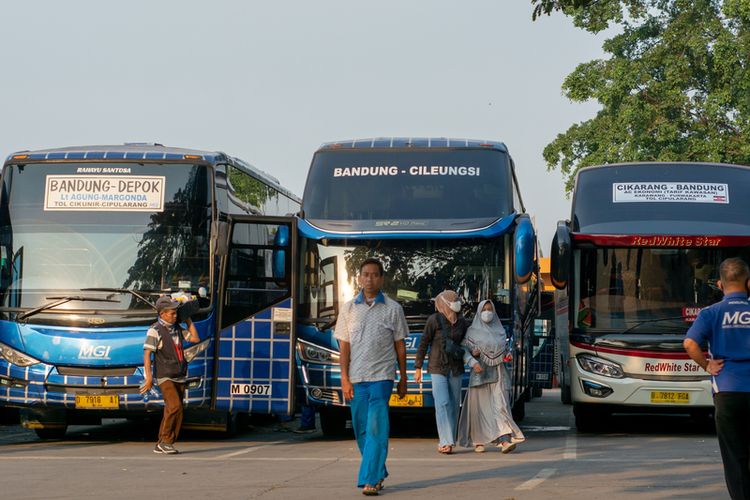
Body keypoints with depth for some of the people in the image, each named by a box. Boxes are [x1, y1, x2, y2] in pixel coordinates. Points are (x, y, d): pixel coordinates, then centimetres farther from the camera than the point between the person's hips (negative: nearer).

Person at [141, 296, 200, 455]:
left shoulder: (177, 327, 11)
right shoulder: (155, 330, -10)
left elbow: (195, 339, 13)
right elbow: (147, 354, -15)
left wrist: (188, 319, 10)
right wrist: (148, 377, -22)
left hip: (180, 377, 7)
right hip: (165, 377, -7)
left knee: (173, 411, 4)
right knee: (174, 406, -22)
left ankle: (161, 445, 11)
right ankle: (165, 441, -11)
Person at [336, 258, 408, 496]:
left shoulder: (393, 309, 4)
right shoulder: (348, 309, 7)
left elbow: (400, 346, 8)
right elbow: (344, 346, 7)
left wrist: (403, 378, 8)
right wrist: (344, 379, -1)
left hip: (381, 377, -3)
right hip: (356, 378, 3)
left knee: (376, 428, -11)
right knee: (361, 430, 8)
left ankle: (370, 480, -13)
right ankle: (379, 473, 25)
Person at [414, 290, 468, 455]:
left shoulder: (461, 322, 7)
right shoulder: (434, 320, -6)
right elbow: (423, 344, -2)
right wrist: (418, 368, -3)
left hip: (456, 369, 5)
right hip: (438, 368, -5)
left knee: (454, 405, 5)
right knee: (442, 404, -13)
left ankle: (446, 442, 14)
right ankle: (446, 442, -17)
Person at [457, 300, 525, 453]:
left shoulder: (500, 330, 12)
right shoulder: (473, 331, 2)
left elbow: (505, 348, 23)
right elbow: (464, 350, -3)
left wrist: (508, 355, 1)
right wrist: (473, 362, -19)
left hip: (498, 373, 2)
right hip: (480, 372, -2)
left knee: (500, 405, -12)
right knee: (479, 406, 2)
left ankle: (505, 440, -24)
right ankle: (478, 441, 19)